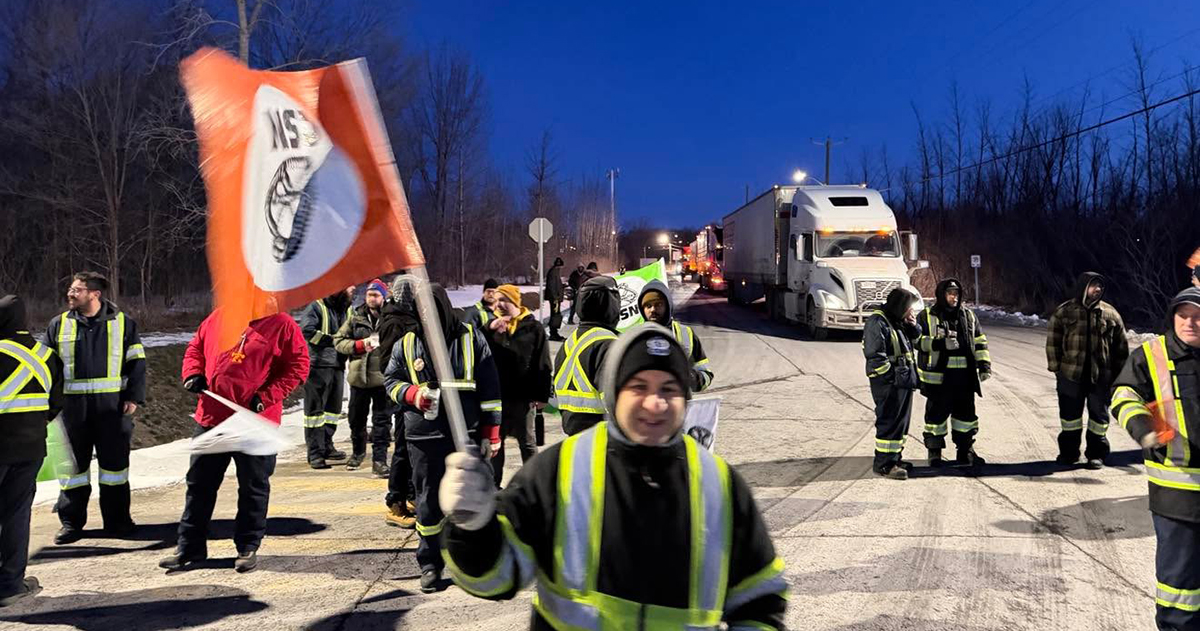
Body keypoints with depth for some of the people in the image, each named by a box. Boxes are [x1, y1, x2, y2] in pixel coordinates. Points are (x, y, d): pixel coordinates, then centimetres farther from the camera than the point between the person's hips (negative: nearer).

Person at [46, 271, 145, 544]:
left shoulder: (122, 323, 4)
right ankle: (71, 521, 15)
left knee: (115, 461, 4)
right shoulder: (59, 325, 8)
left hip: (112, 405, -1)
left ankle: (117, 520, 16)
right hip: (72, 406, 1)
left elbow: (137, 362, 5)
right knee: (73, 463, 5)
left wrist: (134, 397, -5)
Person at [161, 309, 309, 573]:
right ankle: (190, 547, 23)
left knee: (253, 487, 7)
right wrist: (193, 374, -1)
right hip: (210, 418, 4)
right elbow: (195, 348, 19)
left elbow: (298, 366, -7)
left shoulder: (282, 324, -6)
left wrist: (266, 397, -15)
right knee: (199, 483, 11)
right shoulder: (217, 317, 7)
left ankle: (248, 547, 21)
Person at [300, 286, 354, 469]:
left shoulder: (347, 310, 13)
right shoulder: (317, 307, -9)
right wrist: (332, 340, -17)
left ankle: (326, 447, 27)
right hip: (318, 365, -7)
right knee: (315, 409, -2)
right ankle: (315, 453, 2)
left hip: (338, 366, 7)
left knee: (333, 407, 14)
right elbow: (306, 330, -21)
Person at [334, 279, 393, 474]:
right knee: (357, 418, 18)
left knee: (382, 420, 0)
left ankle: (379, 460, 7)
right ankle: (358, 451, 40)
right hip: (359, 376, 3)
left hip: (383, 377, -3)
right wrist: (360, 345, -11)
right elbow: (338, 341, 4)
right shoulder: (356, 317, 4)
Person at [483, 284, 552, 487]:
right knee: (495, 440, 11)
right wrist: (490, 330, -15)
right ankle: (494, 483, 22)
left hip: (522, 396, -3)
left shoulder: (533, 328, -4)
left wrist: (541, 395, -10)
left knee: (527, 443, 9)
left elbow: (543, 365, -5)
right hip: (496, 395, 3)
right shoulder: (493, 325, 6)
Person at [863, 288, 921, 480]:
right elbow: (874, 355, -20)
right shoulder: (877, 323, -15)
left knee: (901, 421, 15)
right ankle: (883, 464, -4)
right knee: (889, 421, -8)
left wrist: (913, 327, 6)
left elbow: (913, 341, 25)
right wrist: (892, 374, -18)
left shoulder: (898, 322, 16)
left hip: (903, 381, 10)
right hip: (888, 383, -10)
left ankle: (895, 458, 26)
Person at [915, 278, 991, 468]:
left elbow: (980, 342, 17)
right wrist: (941, 343, -21)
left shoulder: (968, 316, 15)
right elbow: (918, 341, -8)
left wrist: (984, 364, 7)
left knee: (966, 412, 10)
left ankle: (965, 451, 22)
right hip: (938, 376, -4)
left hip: (964, 375, 4)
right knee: (937, 413, 1)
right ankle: (934, 452, 11)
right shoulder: (927, 316, 0)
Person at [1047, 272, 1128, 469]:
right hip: (1071, 374, -1)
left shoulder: (1110, 314, 5)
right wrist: (1056, 368, -3)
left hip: (1101, 376, 1)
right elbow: (1053, 342, 2)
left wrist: (1119, 374, 7)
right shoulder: (1064, 312, 1)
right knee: (1070, 414, 8)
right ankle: (1069, 451, 22)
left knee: (1099, 415, 6)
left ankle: (1096, 454, 17)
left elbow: (1121, 346, 10)